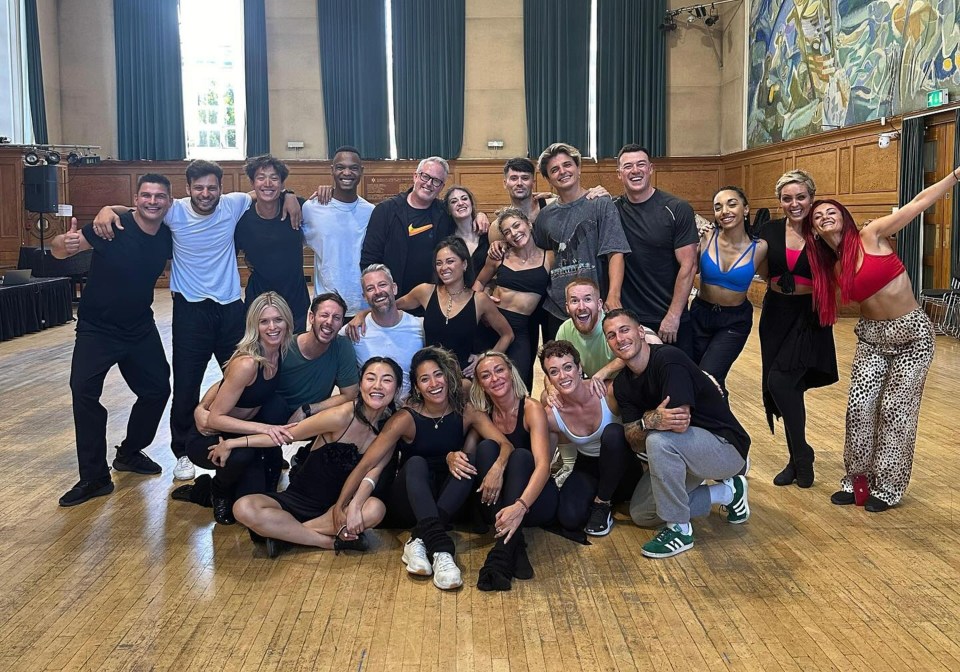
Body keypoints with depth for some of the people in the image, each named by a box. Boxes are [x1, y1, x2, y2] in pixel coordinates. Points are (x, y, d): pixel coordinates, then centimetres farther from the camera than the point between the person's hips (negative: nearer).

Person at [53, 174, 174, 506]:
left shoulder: (167, 237, -5)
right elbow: (58, 250, -20)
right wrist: (66, 243, -43)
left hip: (140, 328, 5)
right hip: (96, 329, -5)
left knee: (157, 389, 10)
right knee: (84, 391, -19)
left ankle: (130, 453, 33)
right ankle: (94, 478, -9)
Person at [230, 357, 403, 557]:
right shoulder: (341, 416, -16)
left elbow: (372, 474, -15)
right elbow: (288, 434, -8)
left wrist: (355, 505, -35)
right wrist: (234, 442, -8)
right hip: (298, 501, -2)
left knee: (375, 509, -32)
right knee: (244, 508, -29)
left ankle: (282, 532, -18)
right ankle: (332, 541, -21)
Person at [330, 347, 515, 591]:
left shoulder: (466, 413, -5)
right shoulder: (407, 419, -12)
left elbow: (505, 444, -16)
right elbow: (366, 464, -18)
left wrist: (497, 467, -38)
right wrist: (339, 507, -28)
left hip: (448, 502, 2)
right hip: (409, 504, -2)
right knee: (416, 463, -31)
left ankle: (421, 540, -34)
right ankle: (440, 548, -49)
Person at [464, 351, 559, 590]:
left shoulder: (531, 408, -13)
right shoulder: (482, 414, 2)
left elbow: (543, 464, -26)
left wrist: (520, 506, -43)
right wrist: (452, 457, -24)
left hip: (534, 500, -3)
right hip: (495, 504, 4)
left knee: (520, 456, -31)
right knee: (486, 448, -22)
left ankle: (503, 553, -41)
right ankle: (515, 547, -31)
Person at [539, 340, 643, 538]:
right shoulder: (551, 415, -16)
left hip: (621, 470, -1)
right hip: (587, 468, 1)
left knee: (613, 432, -33)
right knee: (569, 518, -28)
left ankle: (602, 503, -12)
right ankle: (595, 495, 8)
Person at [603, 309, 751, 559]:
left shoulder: (668, 359, -25)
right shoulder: (622, 384, 0)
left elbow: (680, 423, -34)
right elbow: (635, 442, -10)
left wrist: (647, 420, -23)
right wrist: (651, 421, -29)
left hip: (726, 446, -9)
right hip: (680, 452, 9)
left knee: (659, 440, -36)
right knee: (641, 515, 9)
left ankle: (679, 529, -18)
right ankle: (726, 493, 20)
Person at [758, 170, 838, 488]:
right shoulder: (770, 230, 1)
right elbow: (762, 273, 8)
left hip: (809, 315, -4)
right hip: (776, 313, 4)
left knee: (780, 381, -16)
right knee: (785, 387, 8)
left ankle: (800, 456, 4)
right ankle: (799, 458, 24)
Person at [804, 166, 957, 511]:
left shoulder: (871, 235, -11)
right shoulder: (831, 268, 3)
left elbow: (920, 202, -12)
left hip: (912, 333, -4)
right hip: (871, 337, 5)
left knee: (896, 410, 1)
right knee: (859, 407, 0)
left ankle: (888, 488, 14)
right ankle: (858, 480, 17)